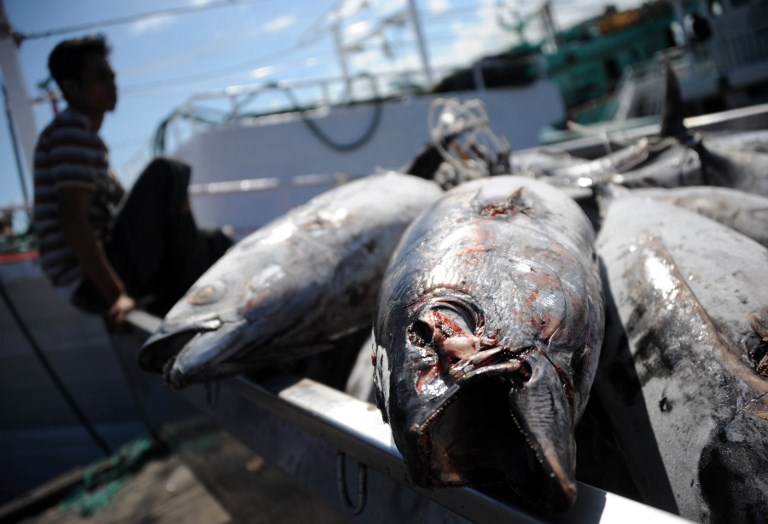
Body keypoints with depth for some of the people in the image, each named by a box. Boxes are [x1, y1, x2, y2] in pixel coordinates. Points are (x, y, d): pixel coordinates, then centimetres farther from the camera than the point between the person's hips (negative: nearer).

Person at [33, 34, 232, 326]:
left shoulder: (88, 137, 20)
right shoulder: (71, 130, -11)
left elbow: (126, 208, 24)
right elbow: (72, 222, -23)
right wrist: (115, 294, -28)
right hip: (90, 283, -10)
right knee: (167, 174, -17)